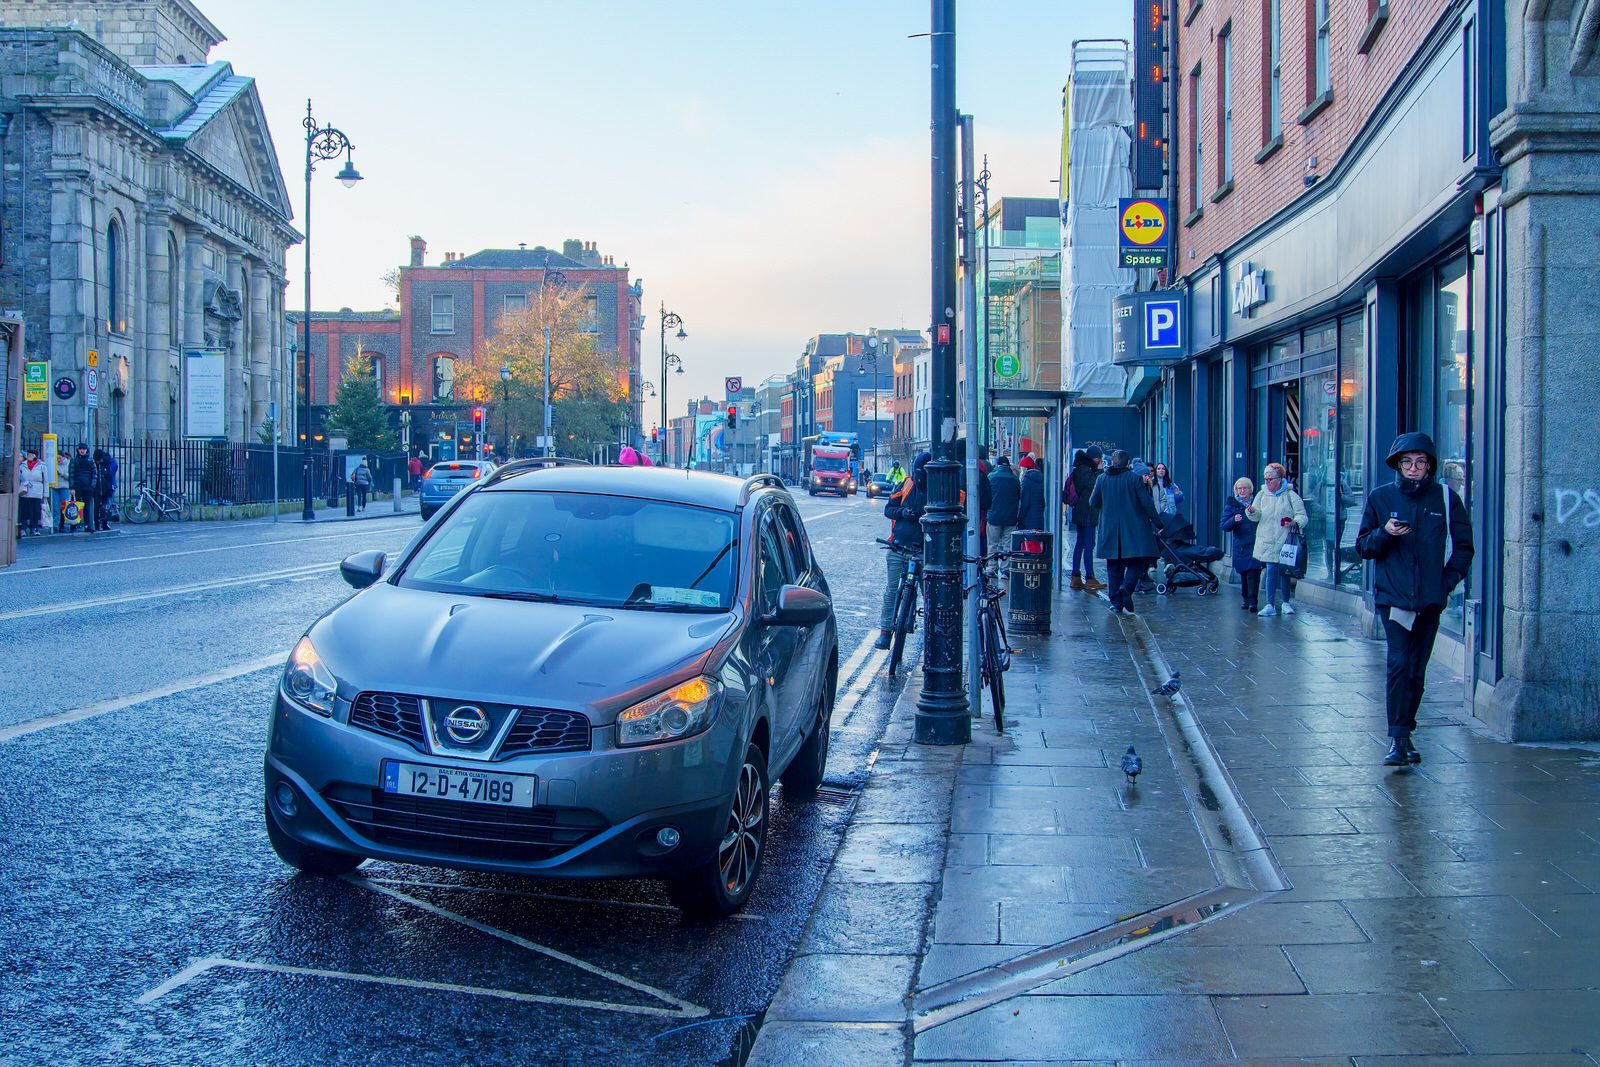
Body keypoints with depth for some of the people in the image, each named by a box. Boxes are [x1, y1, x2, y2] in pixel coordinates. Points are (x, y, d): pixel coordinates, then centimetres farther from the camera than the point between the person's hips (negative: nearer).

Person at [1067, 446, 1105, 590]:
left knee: (1080, 544, 12)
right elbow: (1094, 487, -17)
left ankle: (1076, 578, 14)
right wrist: (1099, 470, -13)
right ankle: (1089, 578, -8)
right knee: (1089, 545, -8)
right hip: (1087, 513, -10)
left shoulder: (1080, 469, 14)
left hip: (1079, 512, 10)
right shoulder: (1085, 470, -16)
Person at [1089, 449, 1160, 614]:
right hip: (1134, 530, -3)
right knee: (1136, 562, 5)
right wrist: (1156, 522, 2)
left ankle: (1116, 602, 7)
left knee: (1114, 566, 9)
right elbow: (1147, 503, -7)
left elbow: (1093, 502, 7)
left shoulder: (1102, 479, 2)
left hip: (1110, 531, 3)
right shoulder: (1135, 478, -6)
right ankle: (1127, 587, -21)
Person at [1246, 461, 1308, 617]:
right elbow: (1256, 517, 8)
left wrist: (1295, 523, -22)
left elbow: (1302, 515, -2)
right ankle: (1270, 605, -4)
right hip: (1267, 542, 1)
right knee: (1271, 571, -6)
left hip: (1285, 541, -1)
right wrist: (1251, 511, -14)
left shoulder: (1290, 495, 0)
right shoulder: (1261, 495, 9)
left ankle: (1285, 603, 21)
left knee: (1285, 572, 7)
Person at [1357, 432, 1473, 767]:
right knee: (1399, 663, -14)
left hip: (1430, 599, 2)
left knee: (1417, 670, 7)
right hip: (1393, 597, -1)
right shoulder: (1381, 498, 5)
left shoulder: (1446, 498, 5)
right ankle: (1398, 739, -15)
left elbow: (1463, 546, 10)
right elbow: (1364, 547, 8)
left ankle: (1404, 733, 19)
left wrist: (1448, 582, -1)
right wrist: (1384, 533, -13)